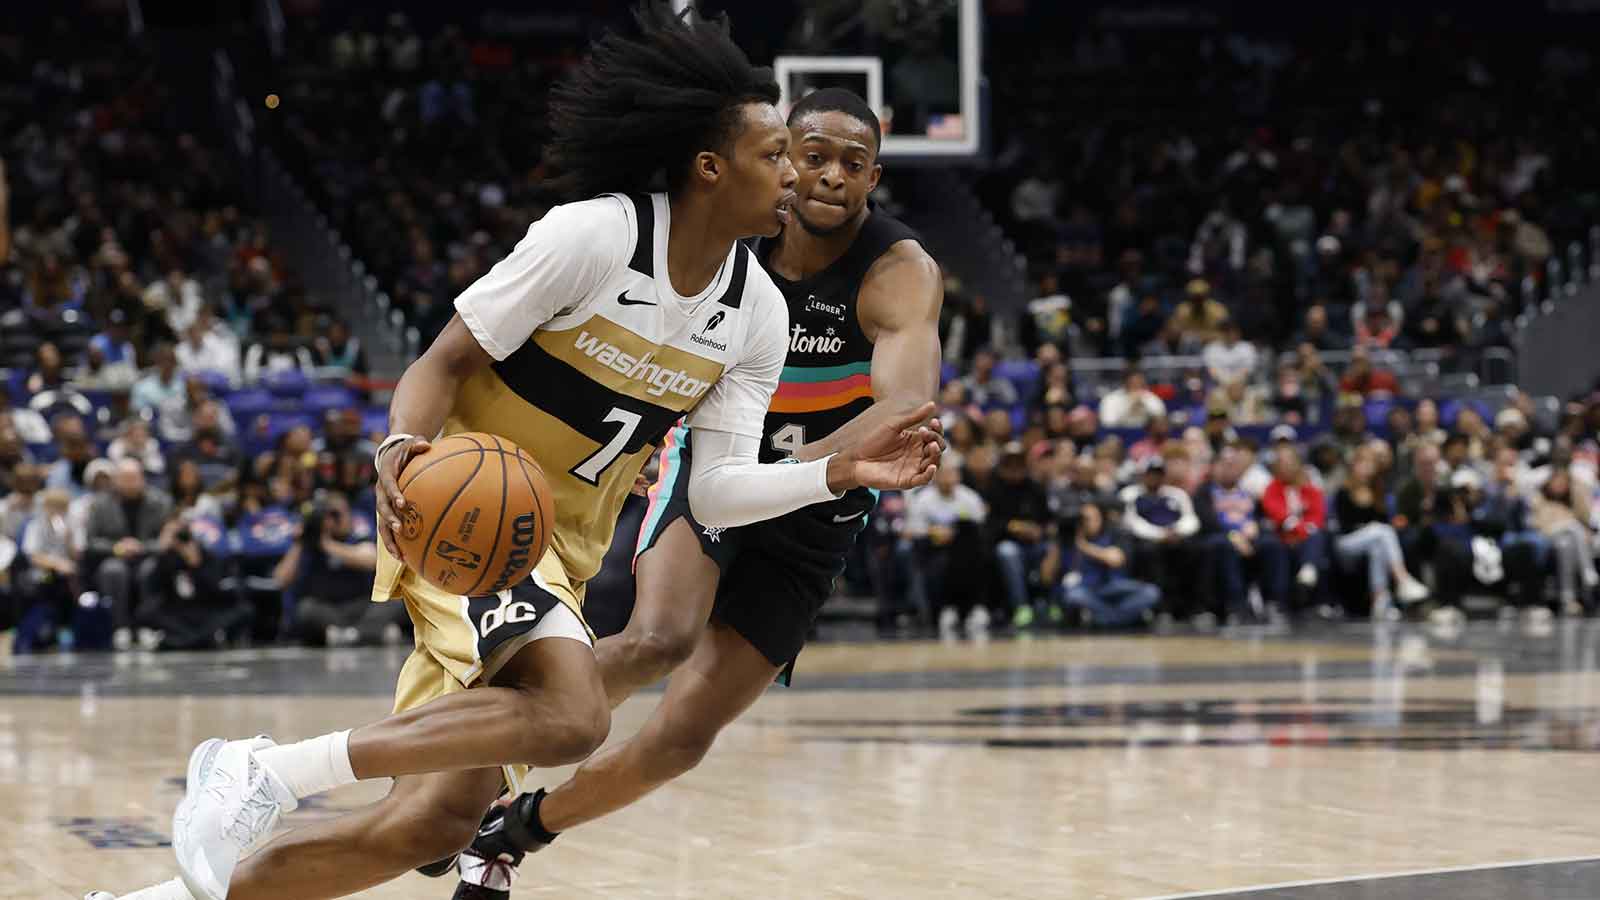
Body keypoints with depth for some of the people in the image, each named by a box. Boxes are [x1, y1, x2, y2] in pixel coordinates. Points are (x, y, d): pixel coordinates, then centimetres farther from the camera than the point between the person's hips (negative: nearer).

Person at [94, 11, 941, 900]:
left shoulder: (758, 315, 2)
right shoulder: (593, 235, -17)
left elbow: (715, 490, 3)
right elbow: (446, 360, -12)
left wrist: (839, 472, -12)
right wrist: (401, 447, -32)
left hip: (561, 548, 7)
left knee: (434, 822, -2)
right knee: (572, 715, -32)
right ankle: (265, 771, -23)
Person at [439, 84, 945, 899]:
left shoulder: (900, 273, -22)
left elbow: (909, 410, -39)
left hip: (810, 522, 0)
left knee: (681, 738, -4)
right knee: (658, 639, -31)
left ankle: (514, 830, 21)